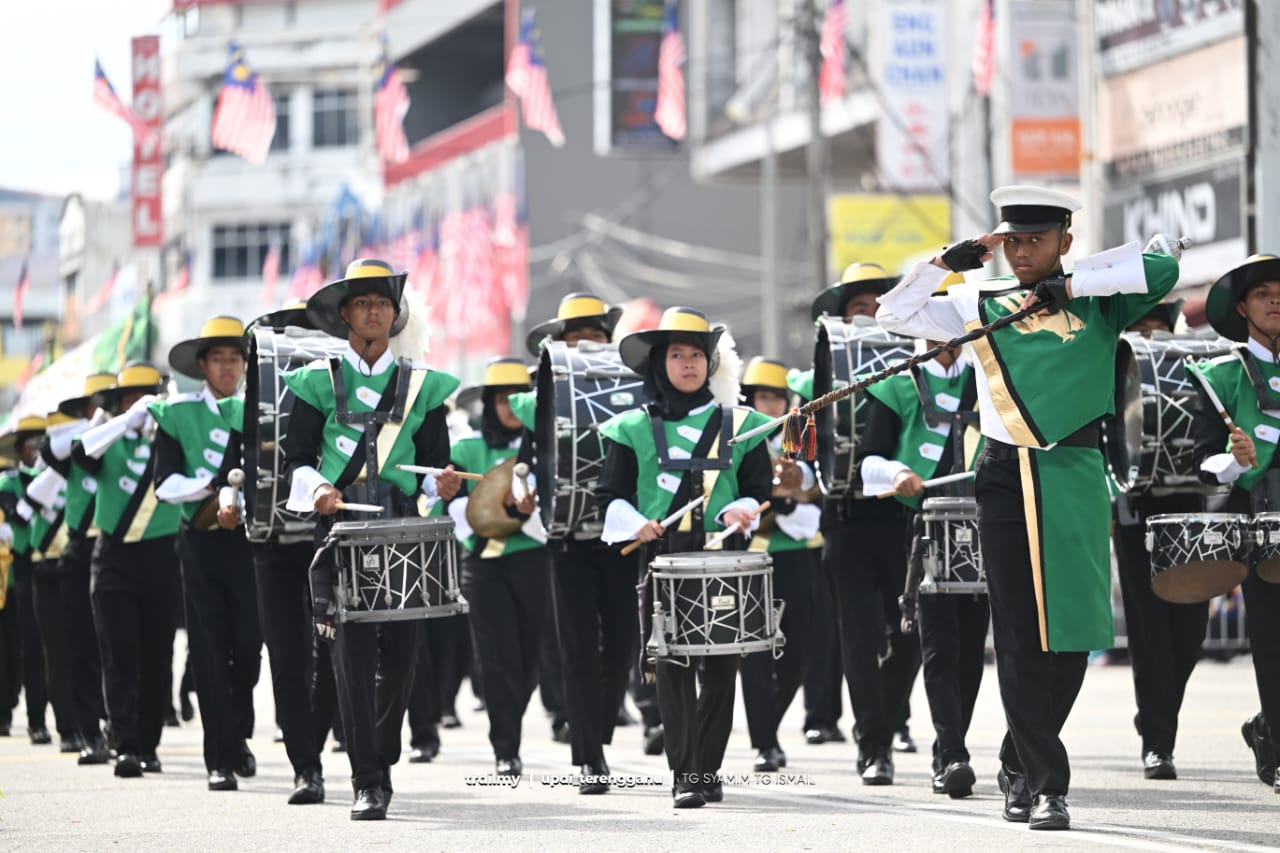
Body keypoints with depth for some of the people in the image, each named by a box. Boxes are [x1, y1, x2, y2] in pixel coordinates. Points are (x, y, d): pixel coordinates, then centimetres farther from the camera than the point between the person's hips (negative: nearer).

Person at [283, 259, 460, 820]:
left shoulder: (422, 386, 14)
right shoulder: (320, 383, 9)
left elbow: (434, 462, 14)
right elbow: (296, 457, 7)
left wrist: (442, 483, -9)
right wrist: (316, 487, -14)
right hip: (341, 527, -2)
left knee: (399, 655, 1)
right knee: (353, 653, -10)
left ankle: (381, 764, 21)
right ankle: (366, 783, -8)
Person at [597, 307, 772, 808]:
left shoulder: (739, 425, 12)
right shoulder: (634, 429, 9)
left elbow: (762, 490, 11)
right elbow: (610, 494, 8)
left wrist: (742, 510, -10)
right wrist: (634, 522, -11)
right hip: (662, 558, -1)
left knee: (719, 667, -1)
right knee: (672, 667, -5)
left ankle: (709, 770, 10)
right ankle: (683, 775, -4)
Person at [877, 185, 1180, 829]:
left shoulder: (1097, 293, 8)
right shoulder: (978, 304, 10)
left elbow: (1162, 268, -9)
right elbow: (894, 315, 8)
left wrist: (1070, 285, -11)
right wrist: (947, 263, -1)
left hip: (1076, 478, 0)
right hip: (1006, 478, 0)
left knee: (1072, 630, 1)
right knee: (1020, 634, -5)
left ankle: (1019, 762, 20)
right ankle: (1045, 783, -2)